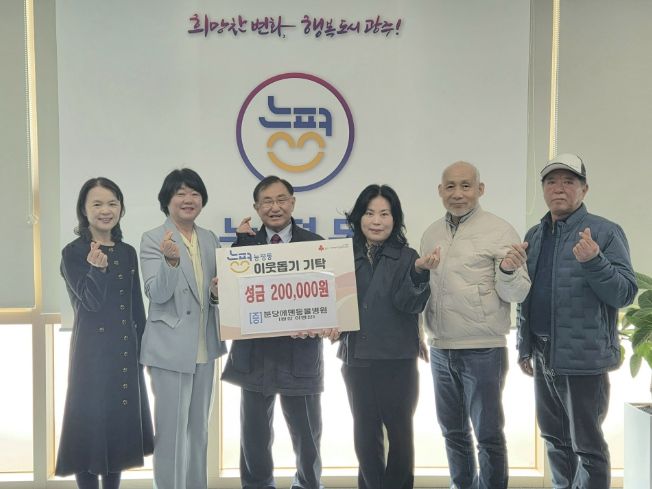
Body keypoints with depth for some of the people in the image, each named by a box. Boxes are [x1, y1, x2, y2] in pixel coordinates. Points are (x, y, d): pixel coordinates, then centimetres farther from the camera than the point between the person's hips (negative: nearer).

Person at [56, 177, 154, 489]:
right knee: (90, 423, -1)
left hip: (126, 351, 5)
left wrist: (142, 348, 12)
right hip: (92, 350, -5)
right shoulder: (73, 253, -6)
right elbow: (91, 302, -15)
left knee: (121, 421, 11)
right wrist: (96, 268, -32)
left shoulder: (127, 252, 9)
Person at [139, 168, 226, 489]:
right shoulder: (153, 239, -7)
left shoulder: (210, 239, 9)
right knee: (172, 429, 0)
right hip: (171, 348, -6)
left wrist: (218, 293, -6)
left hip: (204, 346, 6)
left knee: (198, 428, 17)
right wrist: (171, 260, -32)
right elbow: (158, 294, -16)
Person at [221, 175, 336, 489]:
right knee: (254, 437, 13)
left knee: (307, 436, 10)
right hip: (255, 354, 1)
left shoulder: (315, 243, 2)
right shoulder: (245, 242, 6)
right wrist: (242, 241, -15)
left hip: (300, 355, -1)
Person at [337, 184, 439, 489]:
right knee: (365, 432, 12)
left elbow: (411, 304, -14)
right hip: (356, 357, 3)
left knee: (399, 429, 9)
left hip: (397, 359, -2)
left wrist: (419, 271, -29)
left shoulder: (406, 257, -3)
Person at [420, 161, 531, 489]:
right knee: (453, 431, 18)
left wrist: (509, 271, -29)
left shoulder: (499, 231, -7)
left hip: (483, 350, -5)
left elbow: (517, 294, -11)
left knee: (488, 434, 6)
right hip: (440, 349, 5)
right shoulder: (431, 234, 9)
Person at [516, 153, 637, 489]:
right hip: (543, 357, 6)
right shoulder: (534, 236, 11)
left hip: (583, 357, -6)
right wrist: (524, 347, 15)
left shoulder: (605, 232, -7)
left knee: (587, 445, 3)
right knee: (554, 439, 17)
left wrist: (593, 261, -28)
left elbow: (626, 293, -12)